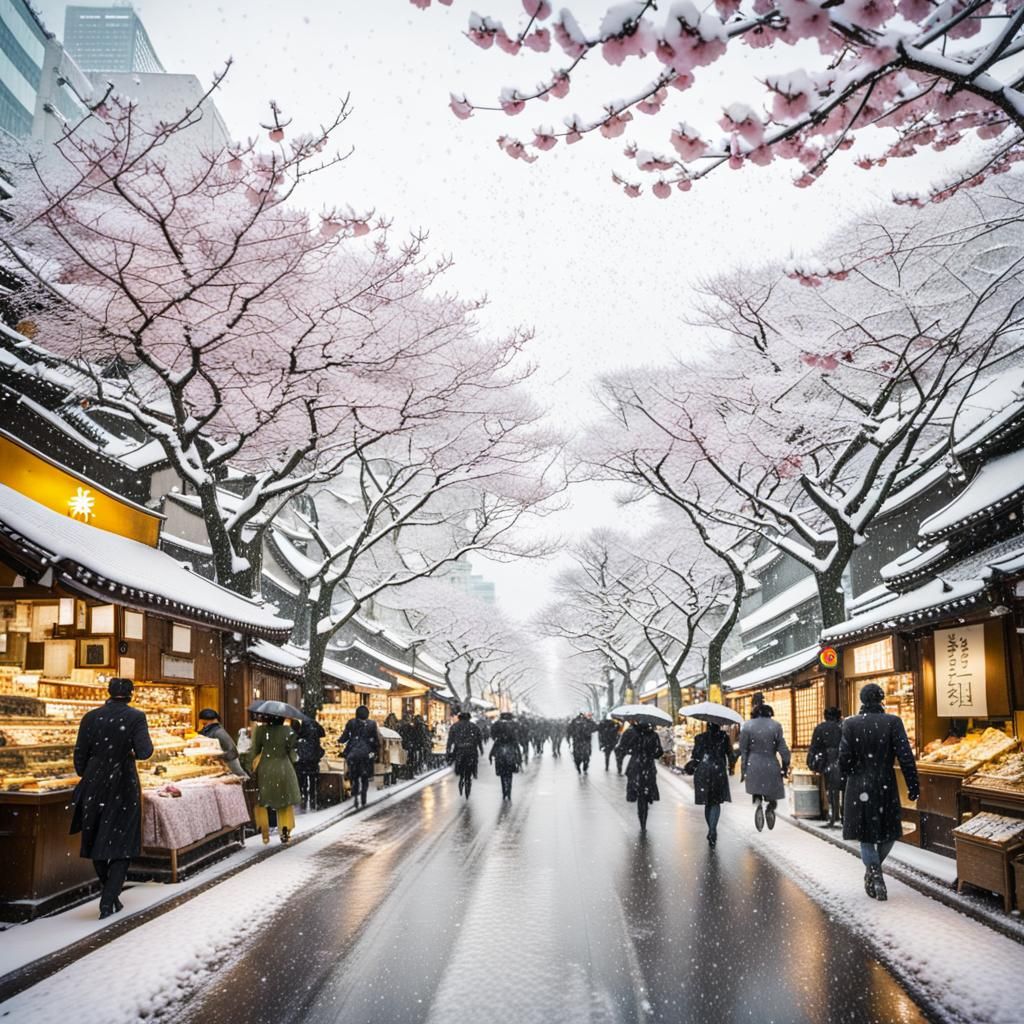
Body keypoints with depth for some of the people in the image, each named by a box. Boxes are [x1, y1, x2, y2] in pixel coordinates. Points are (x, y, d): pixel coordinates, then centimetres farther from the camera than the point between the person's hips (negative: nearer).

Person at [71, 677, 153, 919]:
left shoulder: (91, 717, 0)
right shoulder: (135, 717, -9)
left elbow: (80, 754, 2)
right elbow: (143, 752, -17)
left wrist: (85, 779, 16)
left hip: (94, 785, 3)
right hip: (124, 787, -3)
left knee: (96, 841, 19)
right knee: (121, 844, 7)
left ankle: (108, 893, 28)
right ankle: (108, 902, 0)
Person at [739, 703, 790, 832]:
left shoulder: (747, 726, -1)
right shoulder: (775, 726, -3)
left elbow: (743, 749, 0)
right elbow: (782, 749, -4)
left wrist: (743, 768, 6)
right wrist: (786, 765, 7)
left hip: (753, 765, 1)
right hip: (771, 765, -1)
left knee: (756, 792, 13)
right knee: (773, 792, 16)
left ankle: (758, 802, -17)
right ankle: (771, 807, -10)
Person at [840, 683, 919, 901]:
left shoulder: (850, 724, -6)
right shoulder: (893, 722, -8)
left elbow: (844, 758, -7)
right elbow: (905, 757, -11)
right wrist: (913, 786, -3)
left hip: (859, 789, 0)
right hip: (886, 787, 0)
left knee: (866, 836, 12)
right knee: (888, 833, 20)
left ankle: (876, 878, 5)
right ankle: (874, 872, 27)